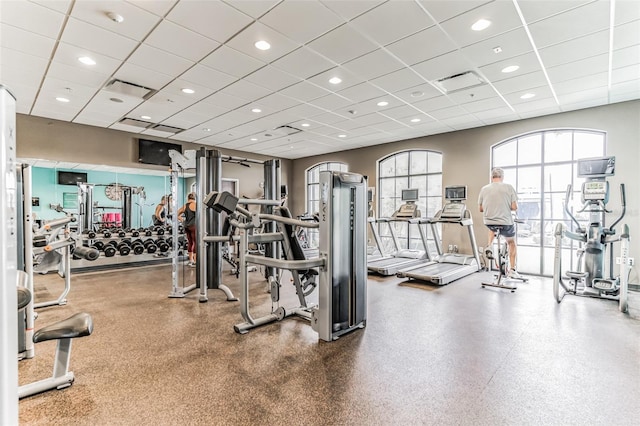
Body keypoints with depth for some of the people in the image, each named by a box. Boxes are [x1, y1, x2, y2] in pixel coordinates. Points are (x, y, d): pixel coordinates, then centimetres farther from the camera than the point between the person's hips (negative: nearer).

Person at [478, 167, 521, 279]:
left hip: (488, 222, 2)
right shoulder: (508, 187, -8)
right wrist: (506, 207, 11)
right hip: (505, 222, -2)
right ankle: (512, 270, 21)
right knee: (512, 243, 23)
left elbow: (481, 209, 4)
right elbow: (514, 207, -10)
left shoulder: (484, 189, -1)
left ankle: (489, 247, 20)